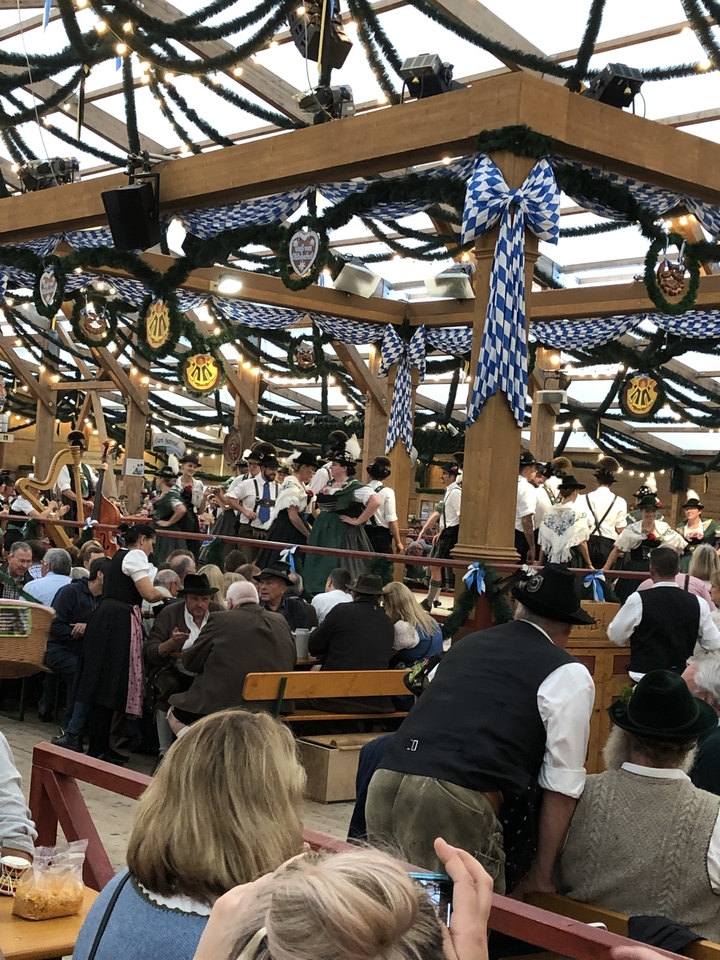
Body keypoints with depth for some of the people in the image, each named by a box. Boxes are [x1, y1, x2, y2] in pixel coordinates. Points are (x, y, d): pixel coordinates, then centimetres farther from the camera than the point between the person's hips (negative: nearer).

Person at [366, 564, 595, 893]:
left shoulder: (467, 644, 24)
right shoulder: (568, 675, 7)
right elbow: (562, 787, 3)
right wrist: (541, 874, 10)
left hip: (384, 783, 6)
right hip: (456, 803, -6)